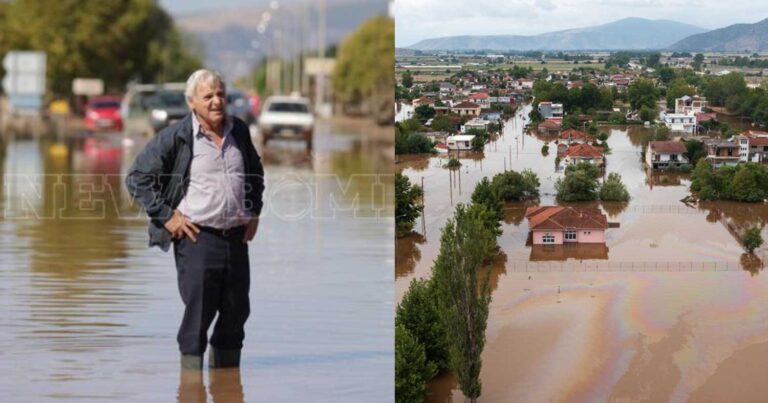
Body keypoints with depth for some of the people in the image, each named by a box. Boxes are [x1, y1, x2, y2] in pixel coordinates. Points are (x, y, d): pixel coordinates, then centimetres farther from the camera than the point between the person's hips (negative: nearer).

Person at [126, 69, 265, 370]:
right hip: (196, 237, -5)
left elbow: (256, 173, 29)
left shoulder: (239, 132, 10)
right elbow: (137, 179, -5)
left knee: (237, 311, 7)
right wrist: (166, 216, -10)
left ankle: (225, 364, 23)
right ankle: (191, 368, 3)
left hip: (236, 237, 5)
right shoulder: (175, 137, -7)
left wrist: (254, 212, 18)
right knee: (198, 310, -8)